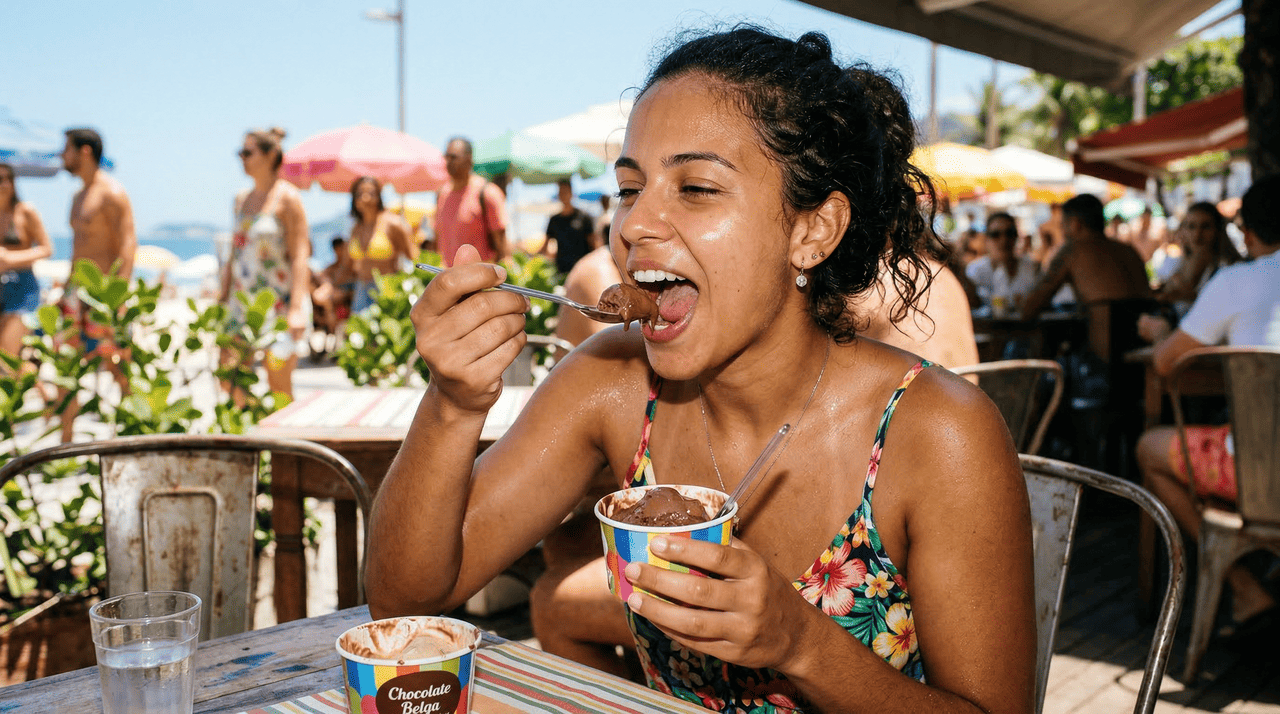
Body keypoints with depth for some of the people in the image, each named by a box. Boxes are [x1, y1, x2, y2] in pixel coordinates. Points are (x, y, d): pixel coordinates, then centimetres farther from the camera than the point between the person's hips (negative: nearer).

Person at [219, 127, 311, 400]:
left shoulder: (287, 198, -5)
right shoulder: (242, 199, 15)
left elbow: (300, 256, -12)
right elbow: (235, 255, 20)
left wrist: (297, 307, -21)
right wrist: (223, 299, 16)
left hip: (279, 299, -7)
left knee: (279, 385, -5)